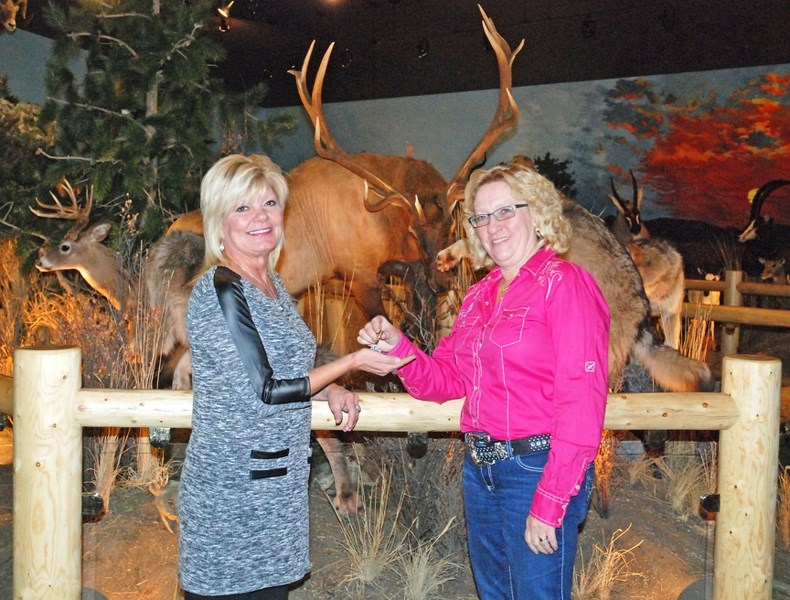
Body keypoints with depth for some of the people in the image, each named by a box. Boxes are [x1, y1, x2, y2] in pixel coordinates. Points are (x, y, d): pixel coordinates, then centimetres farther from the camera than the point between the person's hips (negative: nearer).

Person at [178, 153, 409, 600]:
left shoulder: (273, 284, 10)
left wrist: (330, 389, 1)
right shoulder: (219, 291, -15)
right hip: (232, 493, -8)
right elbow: (264, 391, -18)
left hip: (278, 486, 8)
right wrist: (352, 362, -11)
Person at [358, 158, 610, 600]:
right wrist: (396, 345, -6)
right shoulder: (480, 296, 12)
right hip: (480, 471, 8)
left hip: (538, 470, -7)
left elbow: (582, 403, -18)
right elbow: (446, 379, 13)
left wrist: (549, 504, -20)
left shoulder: (565, 284, -11)